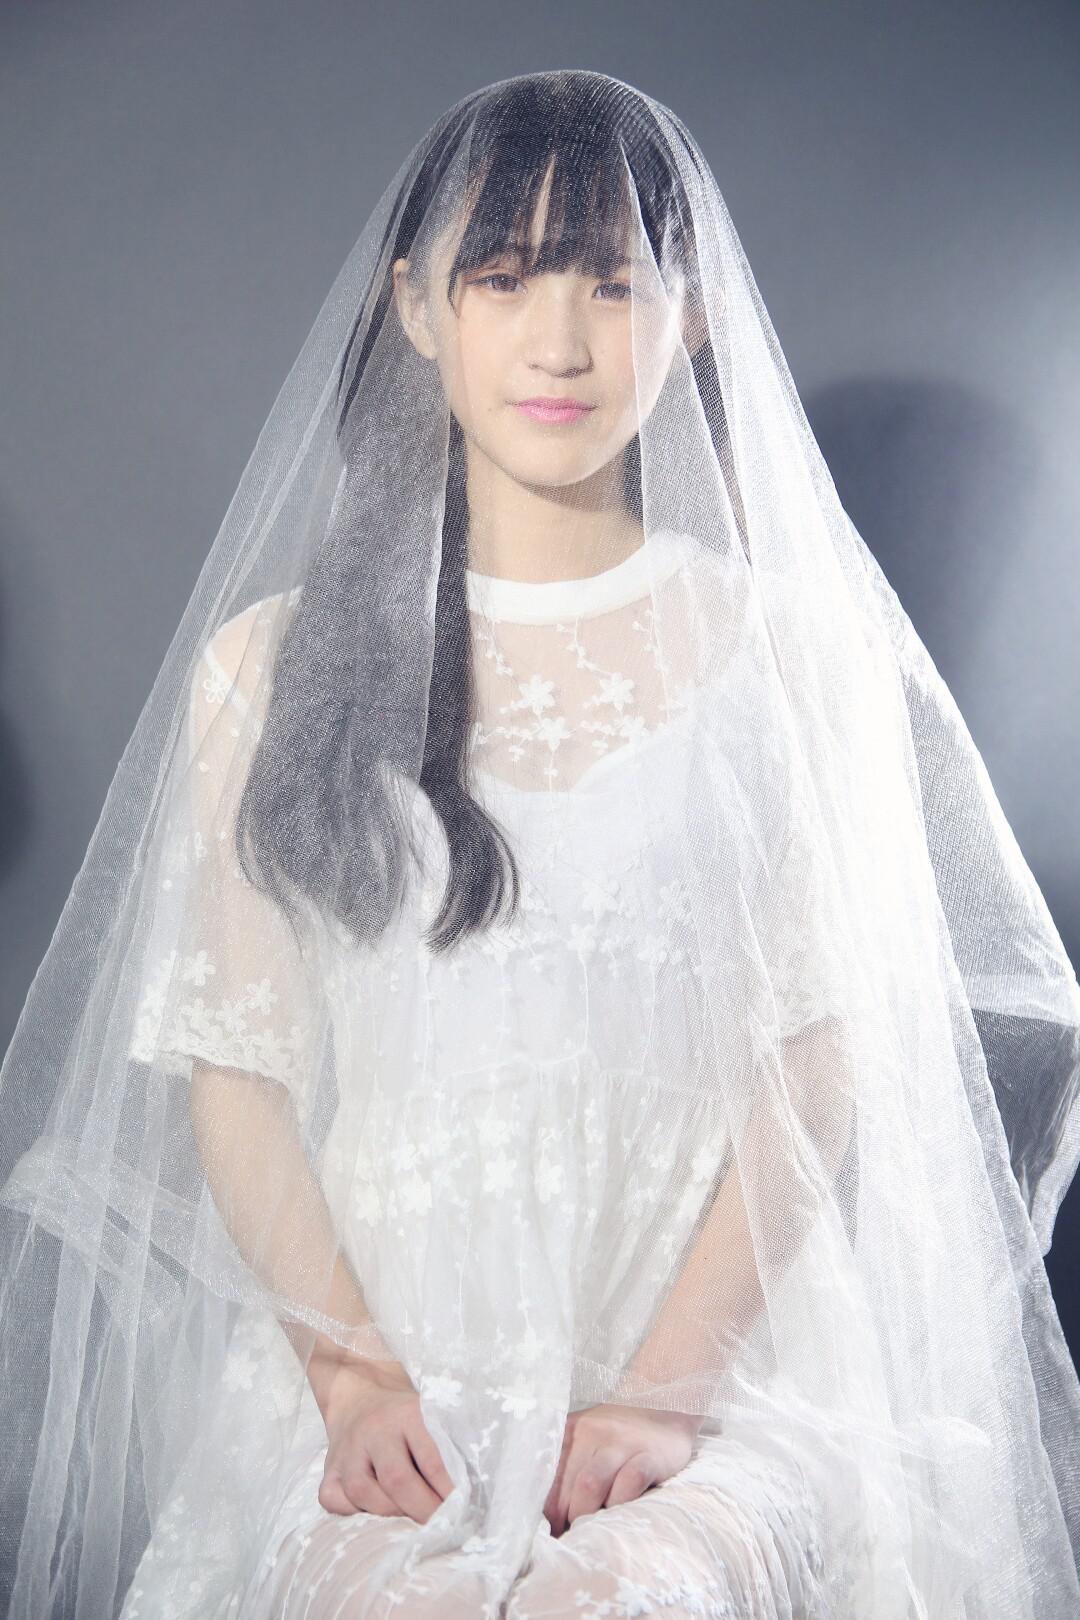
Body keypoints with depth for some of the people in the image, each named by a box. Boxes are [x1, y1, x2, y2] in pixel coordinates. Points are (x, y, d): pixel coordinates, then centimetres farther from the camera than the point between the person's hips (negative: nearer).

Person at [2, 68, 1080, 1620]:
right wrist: (354, 1372, -10)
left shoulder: (792, 650, 5)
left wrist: (661, 1392, -10)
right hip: (362, 1340, 1)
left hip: (725, 1345, 0)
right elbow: (230, 1060, 4)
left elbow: (824, 1059, 1)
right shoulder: (271, 661, 7)